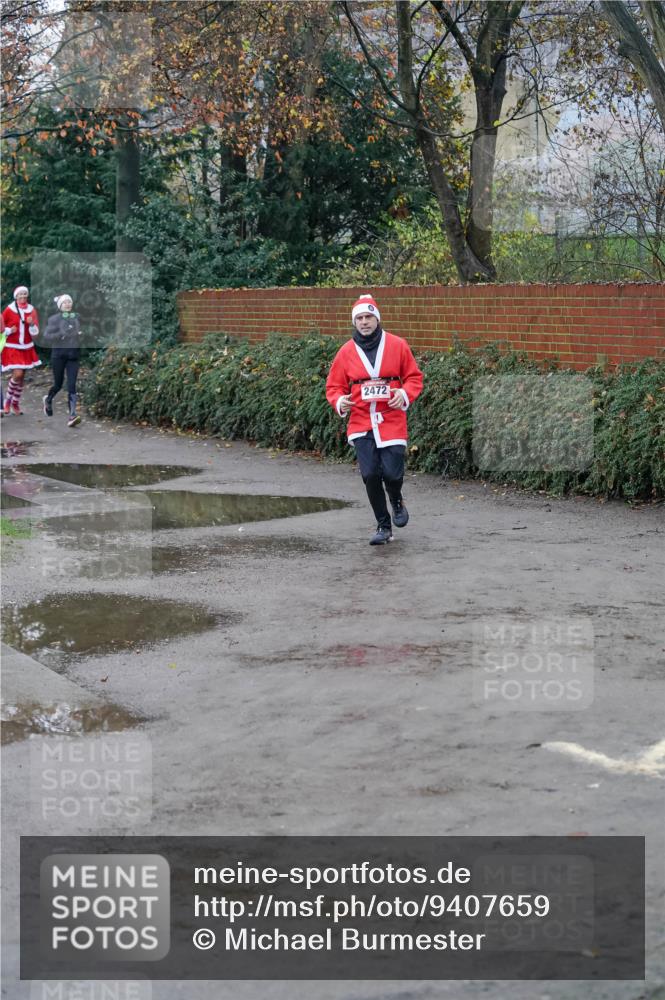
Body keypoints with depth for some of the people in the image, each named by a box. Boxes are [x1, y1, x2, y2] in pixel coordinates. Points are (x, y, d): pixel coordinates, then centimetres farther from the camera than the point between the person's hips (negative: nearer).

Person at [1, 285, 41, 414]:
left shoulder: (31, 310, 1)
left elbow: (35, 332, -1)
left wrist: (32, 324, -21)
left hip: (26, 348, 4)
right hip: (12, 348, -4)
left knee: (21, 377, 9)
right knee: (17, 374, -17)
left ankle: (16, 403, 25)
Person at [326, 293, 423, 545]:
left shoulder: (397, 345, 1)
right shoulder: (346, 352, 4)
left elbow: (414, 376, 8)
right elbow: (334, 385, 10)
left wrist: (405, 394, -11)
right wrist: (339, 401, -11)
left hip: (392, 421, -1)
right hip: (361, 423, 1)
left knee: (392, 472, -11)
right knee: (370, 474, -5)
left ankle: (397, 501, 27)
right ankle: (383, 526, 13)